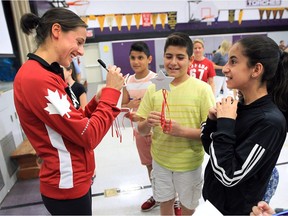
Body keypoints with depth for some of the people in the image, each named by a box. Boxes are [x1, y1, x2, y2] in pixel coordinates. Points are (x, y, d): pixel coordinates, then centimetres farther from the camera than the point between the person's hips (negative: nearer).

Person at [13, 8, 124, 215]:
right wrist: (111, 91, -16)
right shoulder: (36, 78, -25)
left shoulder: (46, 74, 5)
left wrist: (97, 100, -5)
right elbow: (88, 136, -24)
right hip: (68, 186, -9)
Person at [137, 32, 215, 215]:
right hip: (160, 160, 2)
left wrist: (182, 130, -28)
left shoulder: (202, 89, -15)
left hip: (189, 163, -2)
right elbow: (142, 130, -3)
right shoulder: (154, 88, -7)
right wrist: (148, 123, -25)